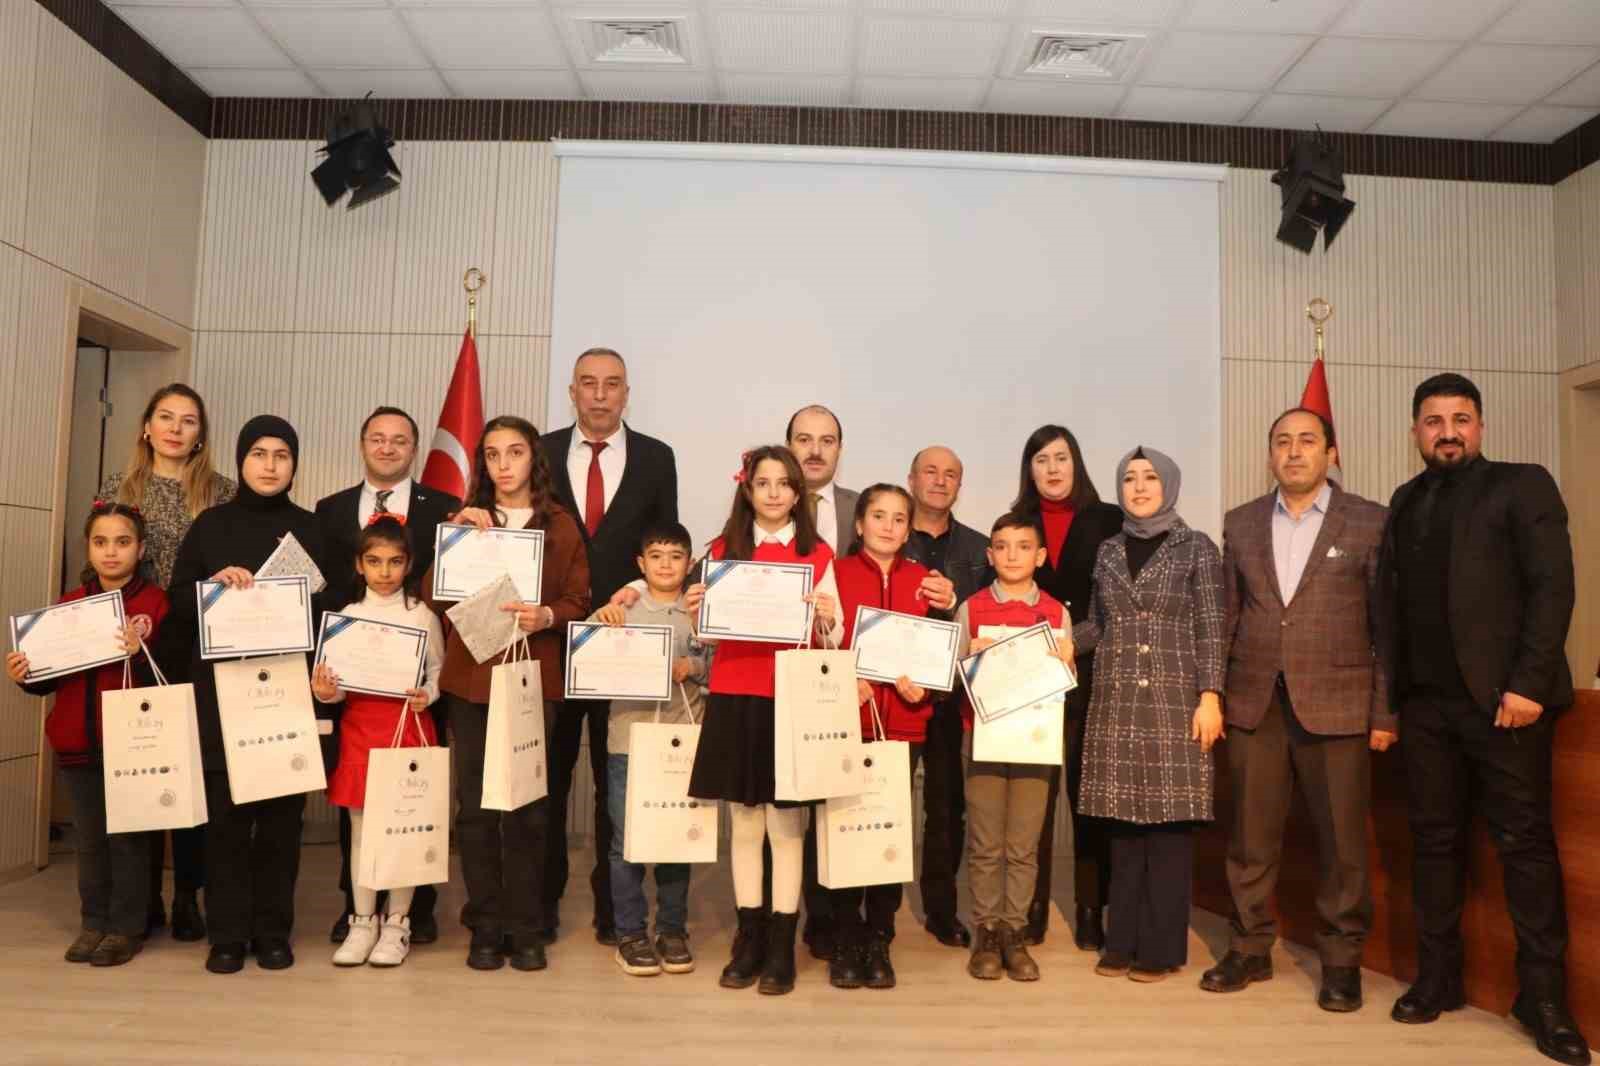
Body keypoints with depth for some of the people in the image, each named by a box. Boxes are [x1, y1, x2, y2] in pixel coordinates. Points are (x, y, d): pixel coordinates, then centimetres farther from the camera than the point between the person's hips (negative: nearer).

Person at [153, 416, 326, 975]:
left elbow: (329, 606, 6)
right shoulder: (211, 524, 8)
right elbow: (179, 603, 6)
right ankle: (227, 934, 12)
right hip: (221, 688, 0)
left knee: (282, 809, 3)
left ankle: (272, 932, 14)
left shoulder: (312, 529, 8)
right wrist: (215, 583, -14)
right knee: (225, 808, 2)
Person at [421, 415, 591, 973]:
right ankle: (486, 928, 13)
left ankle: (525, 929, 11)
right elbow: (432, 597, 3)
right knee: (475, 804, 2)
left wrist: (546, 616, -16)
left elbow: (579, 601, 5)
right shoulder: (463, 521, 12)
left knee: (529, 806, 0)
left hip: (534, 676, -1)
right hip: (471, 674, 1)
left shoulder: (562, 525, 8)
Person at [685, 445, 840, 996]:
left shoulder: (817, 554, 3)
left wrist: (826, 619, -17)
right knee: (744, 823, 9)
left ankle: (782, 945, 12)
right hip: (734, 697, 2)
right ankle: (749, 939, 21)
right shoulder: (723, 551, 7)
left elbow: (834, 638, 3)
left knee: (786, 824, 2)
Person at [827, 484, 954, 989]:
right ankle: (845, 943, 16)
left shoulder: (924, 581, 8)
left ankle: (878, 943, 20)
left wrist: (922, 687, -8)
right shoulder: (836, 573, 1)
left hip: (903, 723, 2)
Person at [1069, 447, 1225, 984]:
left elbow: (1211, 631, -3)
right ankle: (1122, 942, 18)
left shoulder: (1197, 549, 0)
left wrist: (1210, 696, -11)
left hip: (1173, 702, -4)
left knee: (1170, 823, 0)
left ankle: (1162, 947, 11)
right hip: (1115, 704, 4)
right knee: (1123, 823, 7)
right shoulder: (1108, 552, 12)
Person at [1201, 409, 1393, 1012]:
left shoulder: (1371, 523, 1)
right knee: (1250, 837, 8)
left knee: (1342, 841, 5)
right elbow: (1225, 617, 10)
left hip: (1336, 706, -2)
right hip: (1253, 704, 3)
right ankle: (1250, 949, 23)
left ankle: (1342, 960, 22)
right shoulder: (1240, 524, 9)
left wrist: (1385, 712, -4)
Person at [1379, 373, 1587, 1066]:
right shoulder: (1405, 502, 15)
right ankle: (1437, 979, 18)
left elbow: (1552, 587, -7)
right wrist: (1392, 694, 4)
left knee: (1525, 843, 0)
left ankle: (1543, 996, 10)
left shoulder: (1521, 486, 2)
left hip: (1503, 698, -4)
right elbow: (1393, 603, 11)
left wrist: (1527, 684, -15)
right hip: (1426, 703, 5)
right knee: (1436, 842, 9)